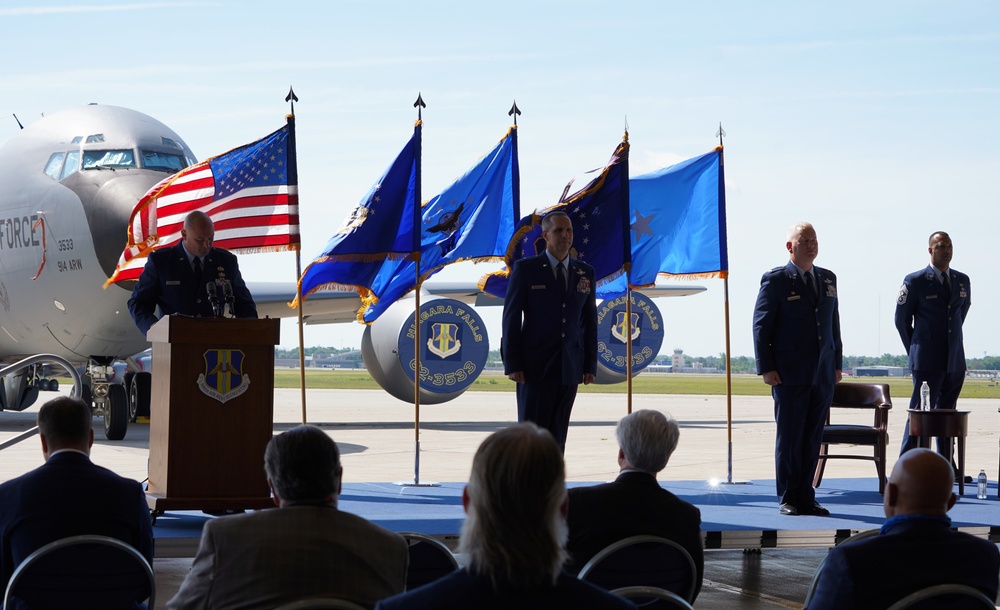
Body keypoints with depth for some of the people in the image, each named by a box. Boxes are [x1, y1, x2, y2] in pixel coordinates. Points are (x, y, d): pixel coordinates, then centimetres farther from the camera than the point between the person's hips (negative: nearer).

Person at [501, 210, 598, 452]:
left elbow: (590, 321, 12)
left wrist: (590, 365, 6)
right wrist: (512, 364, -9)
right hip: (535, 366, -3)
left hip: (570, 368, 3)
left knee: (558, 435, 5)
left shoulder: (586, 273, 11)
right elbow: (511, 317, -2)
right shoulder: (525, 269, 0)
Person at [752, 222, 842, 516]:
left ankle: (805, 497, 12)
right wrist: (766, 368, -10)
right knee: (789, 438, 0)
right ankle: (788, 499, 7)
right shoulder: (775, 280, -3)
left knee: (813, 439, 6)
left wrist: (837, 363, 13)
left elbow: (834, 324, 18)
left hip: (823, 375, 5)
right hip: (790, 376, -5)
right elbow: (761, 326, -4)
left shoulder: (828, 279, 14)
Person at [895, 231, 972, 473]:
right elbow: (902, 320, 2)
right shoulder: (915, 281, -4)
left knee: (947, 413, 10)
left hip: (955, 361, 5)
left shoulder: (963, 281, 10)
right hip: (927, 361, -5)